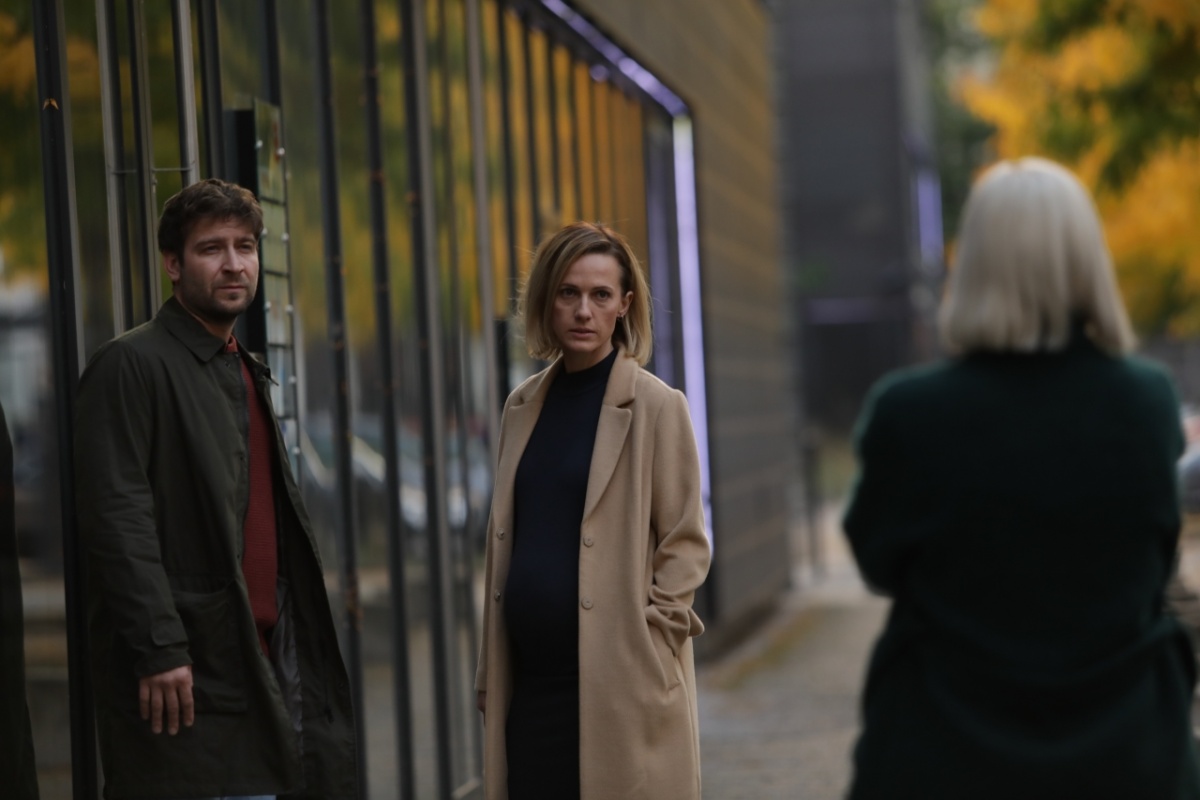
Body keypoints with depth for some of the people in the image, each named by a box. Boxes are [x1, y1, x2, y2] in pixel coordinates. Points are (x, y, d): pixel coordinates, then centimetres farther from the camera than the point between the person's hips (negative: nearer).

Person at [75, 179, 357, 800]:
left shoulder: (247, 372, 20)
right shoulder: (131, 364, -7)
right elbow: (117, 519, -14)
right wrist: (159, 650, -20)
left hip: (260, 667, 8)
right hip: (180, 677, -8)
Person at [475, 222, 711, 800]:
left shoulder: (655, 406, -3)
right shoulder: (523, 406, 12)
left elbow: (685, 543, -4)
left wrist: (643, 650, -11)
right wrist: (489, 673, 11)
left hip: (617, 684, -5)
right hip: (528, 682, 5)